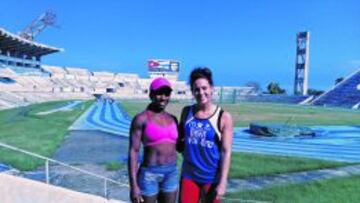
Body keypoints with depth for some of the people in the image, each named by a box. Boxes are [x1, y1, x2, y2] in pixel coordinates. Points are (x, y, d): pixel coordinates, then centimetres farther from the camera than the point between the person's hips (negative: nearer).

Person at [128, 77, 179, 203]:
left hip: (171, 174, 5)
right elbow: (133, 152, -12)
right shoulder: (141, 119, -9)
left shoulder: (172, 119, 7)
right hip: (149, 174, -5)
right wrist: (133, 185, -14)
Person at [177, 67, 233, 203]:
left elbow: (226, 152, -12)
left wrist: (222, 182, -14)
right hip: (188, 175, 3)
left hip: (211, 177, -2)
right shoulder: (187, 112, -1)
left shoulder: (223, 117, -12)